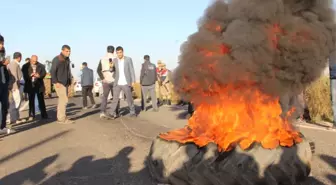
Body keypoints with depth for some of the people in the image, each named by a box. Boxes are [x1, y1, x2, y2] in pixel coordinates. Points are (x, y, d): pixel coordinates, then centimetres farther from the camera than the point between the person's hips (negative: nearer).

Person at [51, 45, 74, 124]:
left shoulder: (67, 59, 13)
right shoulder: (56, 59, -10)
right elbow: (52, 71, -14)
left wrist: (69, 81, 11)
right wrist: (56, 82, -19)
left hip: (65, 83, 8)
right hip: (59, 83, -8)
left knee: (62, 100, 11)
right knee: (64, 99, -12)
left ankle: (60, 117, 18)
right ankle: (62, 118, -7)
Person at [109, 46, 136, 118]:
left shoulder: (128, 59, -3)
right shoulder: (114, 60, 3)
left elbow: (132, 70, -3)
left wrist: (133, 81, -7)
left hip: (126, 83, -1)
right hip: (117, 83, 1)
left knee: (129, 99, 7)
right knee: (115, 99, -3)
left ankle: (132, 112, 20)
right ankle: (112, 114, 1)